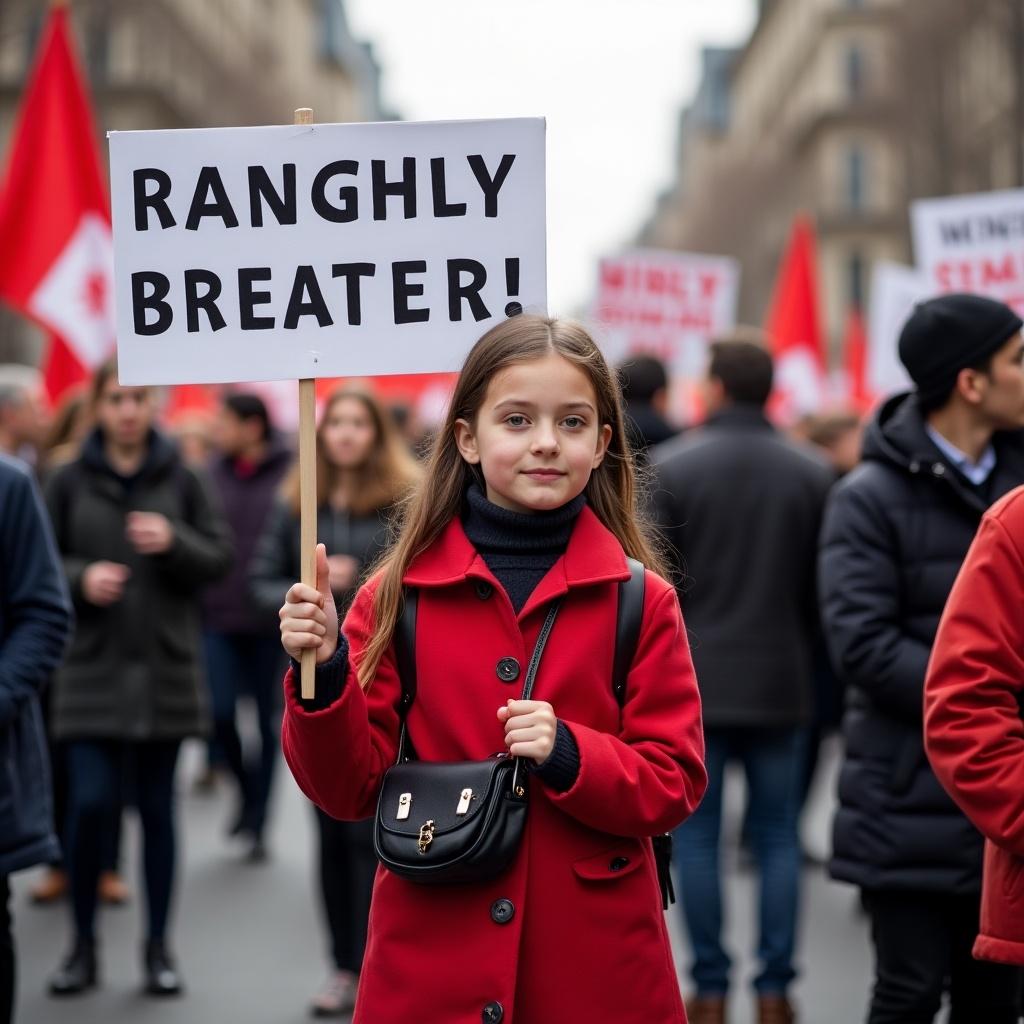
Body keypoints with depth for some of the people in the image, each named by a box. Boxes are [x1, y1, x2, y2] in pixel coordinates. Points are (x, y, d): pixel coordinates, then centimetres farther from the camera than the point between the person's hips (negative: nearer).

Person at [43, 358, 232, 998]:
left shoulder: (180, 480, 3)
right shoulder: (70, 482, 1)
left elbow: (221, 557, 3)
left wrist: (175, 542, -15)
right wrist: (81, 577, -14)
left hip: (165, 669, 1)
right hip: (93, 666, -1)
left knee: (158, 807, 6)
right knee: (90, 803, -7)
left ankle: (159, 947, 17)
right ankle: (84, 944, 11)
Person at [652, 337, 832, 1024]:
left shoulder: (668, 468, -6)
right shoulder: (814, 474, -1)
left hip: (693, 682, -2)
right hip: (781, 683, 2)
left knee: (697, 836, 6)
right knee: (778, 836, 9)